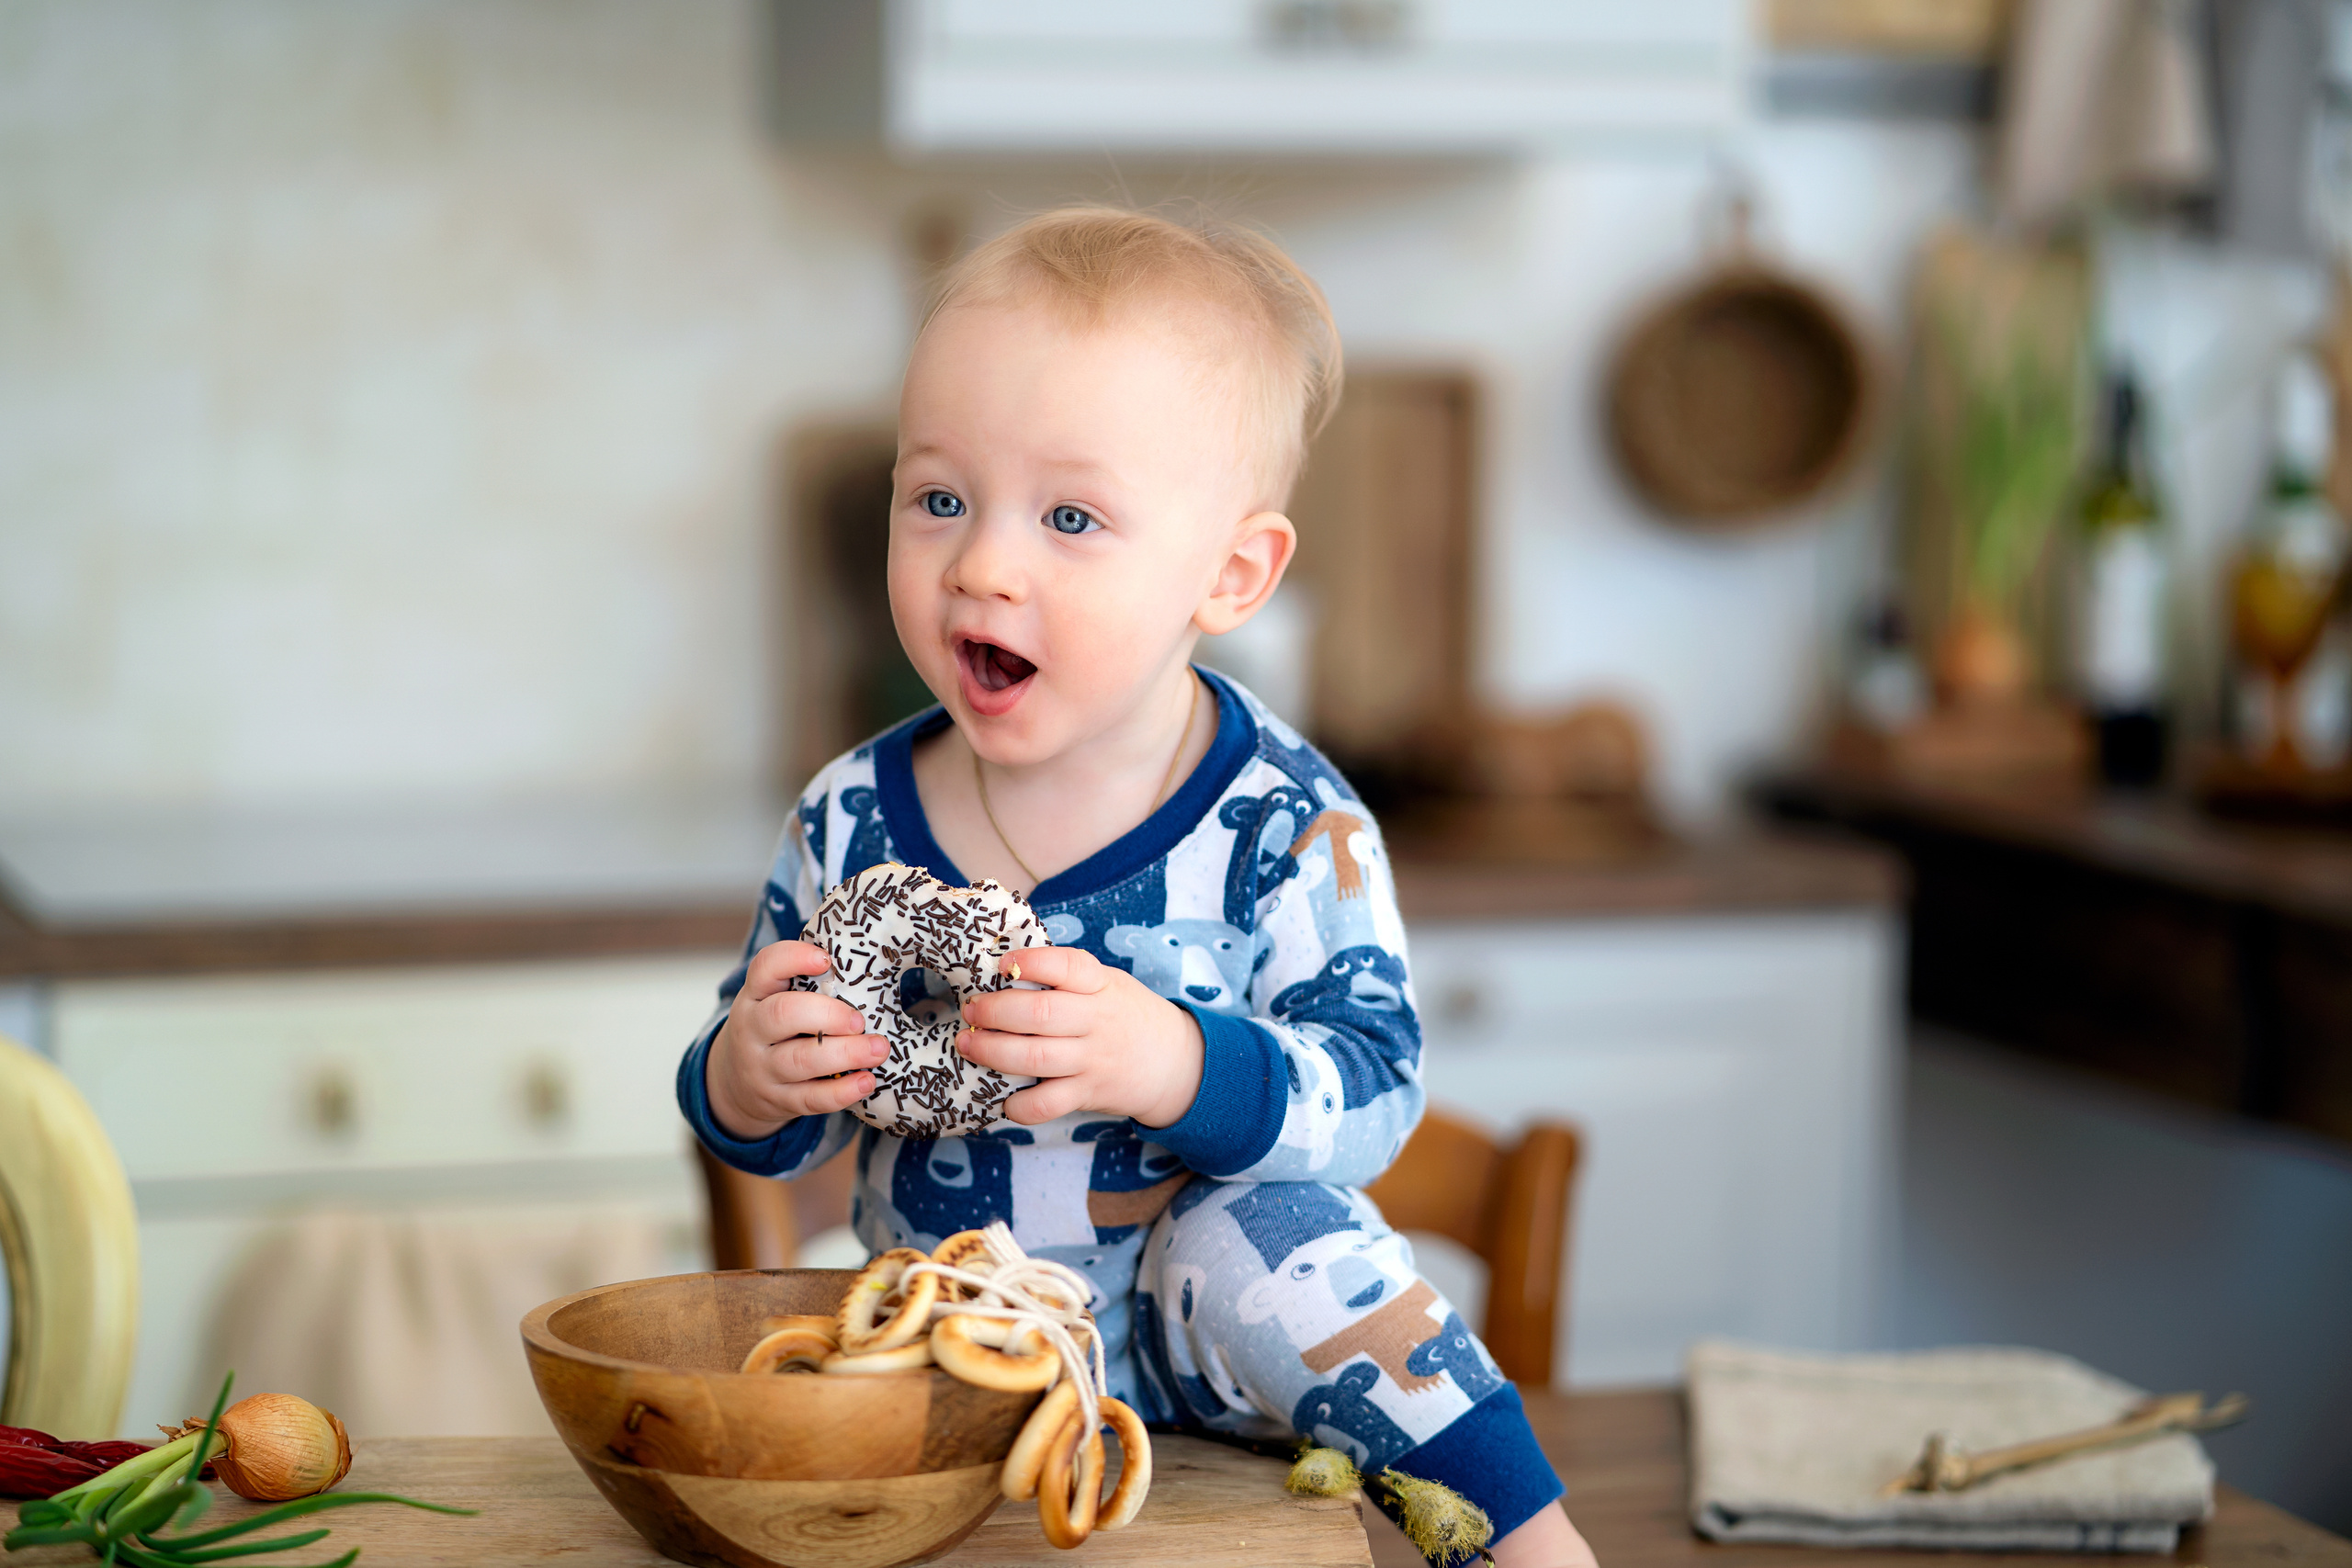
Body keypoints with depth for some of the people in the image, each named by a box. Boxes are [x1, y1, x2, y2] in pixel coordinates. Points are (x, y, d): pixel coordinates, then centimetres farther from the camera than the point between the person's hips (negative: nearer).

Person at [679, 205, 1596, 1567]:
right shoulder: (853, 824, -5)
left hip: (1184, 1351, -3)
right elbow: (773, 1140, 5)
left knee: (1261, 1239, -31)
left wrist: (1174, 1068, -39)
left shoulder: (1283, 826, -14)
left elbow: (1375, 1088, -21)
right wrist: (749, 1084, -20)